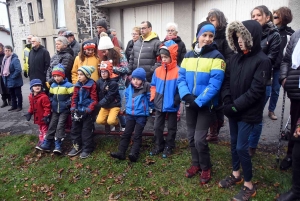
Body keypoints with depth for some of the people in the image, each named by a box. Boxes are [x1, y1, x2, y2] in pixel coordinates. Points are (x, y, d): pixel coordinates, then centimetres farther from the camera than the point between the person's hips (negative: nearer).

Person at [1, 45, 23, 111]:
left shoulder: (15, 59, -20)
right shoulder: (5, 59, 8)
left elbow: (18, 70, -28)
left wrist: (12, 77, -21)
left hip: (15, 80, -9)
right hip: (8, 80, 9)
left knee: (18, 94, 5)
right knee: (12, 94, 18)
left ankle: (19, 106, 16)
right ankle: (14, 106, 30)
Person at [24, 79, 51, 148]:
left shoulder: (44, 97, -23)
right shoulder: (31, 96, 3)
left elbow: (47, 107, -23)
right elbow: (31, 106, 16)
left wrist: (46, 116, -24)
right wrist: (29, 113, 8)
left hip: (43, 117, -8)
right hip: (37, 117, 8)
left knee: (44, 130, 4)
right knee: (40, 129, 22)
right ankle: (41, 140, 35)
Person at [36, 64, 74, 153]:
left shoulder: (68, 85, -11)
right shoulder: (53, 85, 8)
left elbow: (73, 96, -13)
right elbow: (50, 95, 19)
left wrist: (67, 104, -18)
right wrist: (51, 103, 5)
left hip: (64, 110, -6)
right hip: (55, 110, 6)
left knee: (60, 126, -8)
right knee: (52, 126, 8)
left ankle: (58, 145, -2)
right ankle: (46, 143, 14)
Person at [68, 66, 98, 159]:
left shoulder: (92, 85, -9)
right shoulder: (77, 85, 8)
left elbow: (94, 100, -10)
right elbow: (74, 98, 8)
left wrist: (88, 110, -18)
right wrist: (73, 108, -5)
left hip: (87, 111, -6)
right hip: (78, 110, 6)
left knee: (86, 130, -1)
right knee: (75, 129, 11)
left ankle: (87, 149, 11)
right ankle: (77, 147, 25)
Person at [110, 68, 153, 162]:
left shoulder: (146, 89, -13)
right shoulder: (129, 87, 4)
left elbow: (150, 100, -4)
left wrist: (151, 108, 7)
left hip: (141, 115, -5)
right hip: (130, 114, 5)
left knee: (137, 135, -3)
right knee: (126, 133, 4)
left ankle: (134, 154, -5)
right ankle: (121, 152, 7)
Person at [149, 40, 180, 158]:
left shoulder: (178, 71, -15)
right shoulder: (158, 70, 1)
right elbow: (153, 85, 10)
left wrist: (176, 100, -20)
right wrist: (153, 98, 1)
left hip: (172, 106, -5)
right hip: (159, 105, 5)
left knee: (171, 127, 13)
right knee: (157, 127, 14)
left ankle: (169, 147, 29)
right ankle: (159, 146, 32)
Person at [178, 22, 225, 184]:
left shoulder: (216, 57, -8)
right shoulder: (188, 56, 7)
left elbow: (214, 84, -16)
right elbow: (181, 78, 2)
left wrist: (198, 101, -22)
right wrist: (186, 95, -15)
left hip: (205, 104, -5)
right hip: (190, 103, 5)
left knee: (199, 139, -4)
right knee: (191, 137, 14)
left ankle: (206, 167, 21)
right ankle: (196, 164, 35)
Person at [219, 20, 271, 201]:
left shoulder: (262, 61, -13)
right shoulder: (235, 58, 6)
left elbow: (256, 90, -18)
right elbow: (227, 82, 6)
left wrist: (235, 106, -17)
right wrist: (227, 103, -8)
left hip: (248, 112, -6)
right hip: (233, 110, 6)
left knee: (241, 147, -2)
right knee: (234, 143, 16)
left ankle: (249, 185, 17)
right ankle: (236, 175, 36)